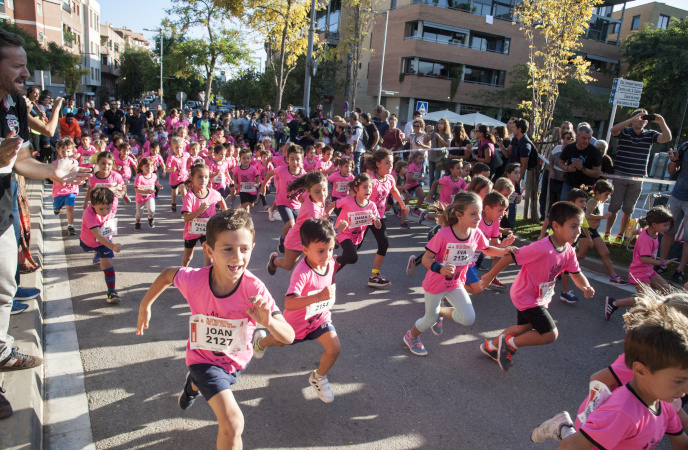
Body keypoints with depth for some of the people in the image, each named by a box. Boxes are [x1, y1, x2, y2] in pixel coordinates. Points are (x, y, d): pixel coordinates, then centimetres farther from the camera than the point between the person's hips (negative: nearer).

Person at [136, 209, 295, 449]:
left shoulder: (255, 289, -34)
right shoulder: (194, 279, -31)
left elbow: (289, 337, -34)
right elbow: (168, 273, -6)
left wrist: (267, 322, -54)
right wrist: (145, 305, 1)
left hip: (238, 358, 2)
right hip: (204, 359, -2)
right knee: (233, 423, -21)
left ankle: (193, 384, 70)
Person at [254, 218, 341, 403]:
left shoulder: (330, 262, -17)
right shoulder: (302, 273, -39)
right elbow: (289, 303, -52)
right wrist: (319, 296, -59)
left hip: (320, 317, 4)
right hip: (297, 321, -4)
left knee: (334, 348, -10)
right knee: (280, 341, 25)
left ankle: (318, 378, 19)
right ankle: (260, 341, 61)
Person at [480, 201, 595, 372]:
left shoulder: (569, 251, -6)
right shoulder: (541, 248, -32)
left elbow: (576, 274, -1)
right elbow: (510, 257, -27)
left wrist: (586, 287, -24)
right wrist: (490, 275, -18)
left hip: (541, 297, 9)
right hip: (526, 297, -9)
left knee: (524, 328, 26)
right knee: (550, 334, -11)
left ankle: (491, 346, 45)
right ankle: (510, 344, 7)